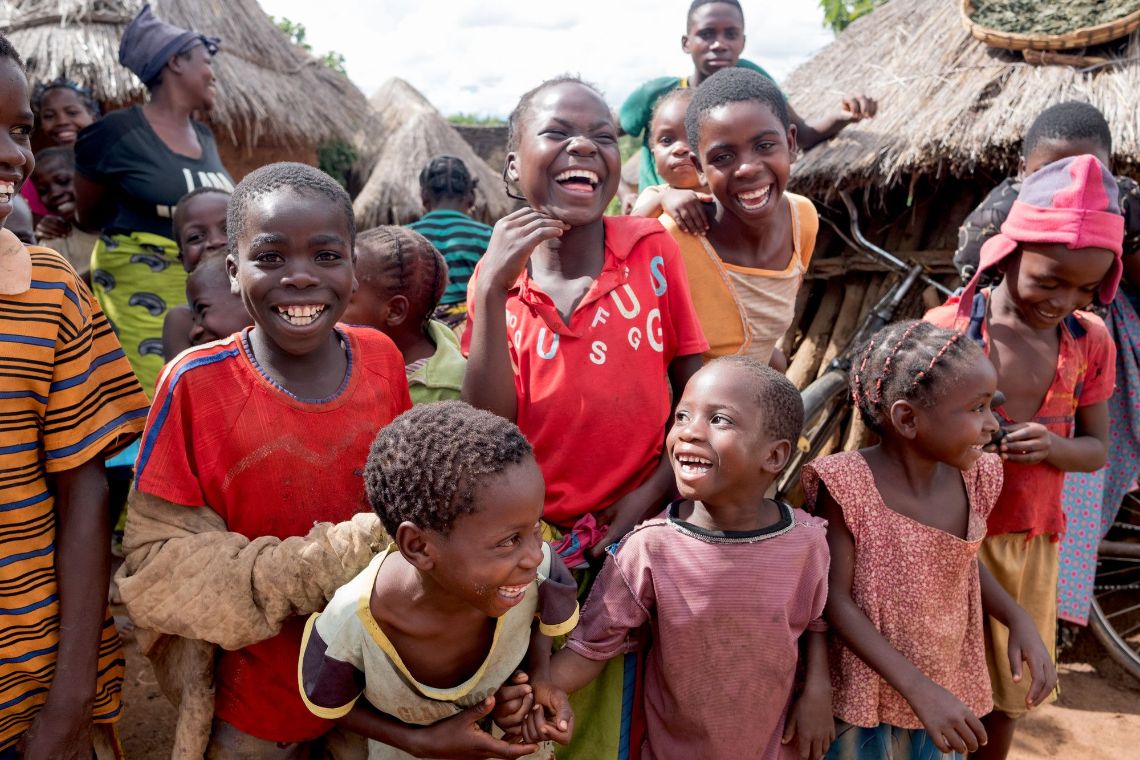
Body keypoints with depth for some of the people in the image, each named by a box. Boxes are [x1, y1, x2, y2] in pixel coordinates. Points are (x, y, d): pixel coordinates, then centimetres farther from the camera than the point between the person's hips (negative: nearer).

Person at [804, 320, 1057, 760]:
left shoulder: (969, 478, -6)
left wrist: (1019, 621, -5)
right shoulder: (848, 484, -24)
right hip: (864, 699, -5)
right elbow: (835, 599, -20)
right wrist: (918, 688, -25)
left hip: (948, 687, 5)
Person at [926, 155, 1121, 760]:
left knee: (1005, 698, 18)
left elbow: (1096, 448, 6)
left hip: (1031, 543, 4)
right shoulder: (948, 325, -13)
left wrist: (1054, 448, -15)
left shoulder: (1090, 340, 0)